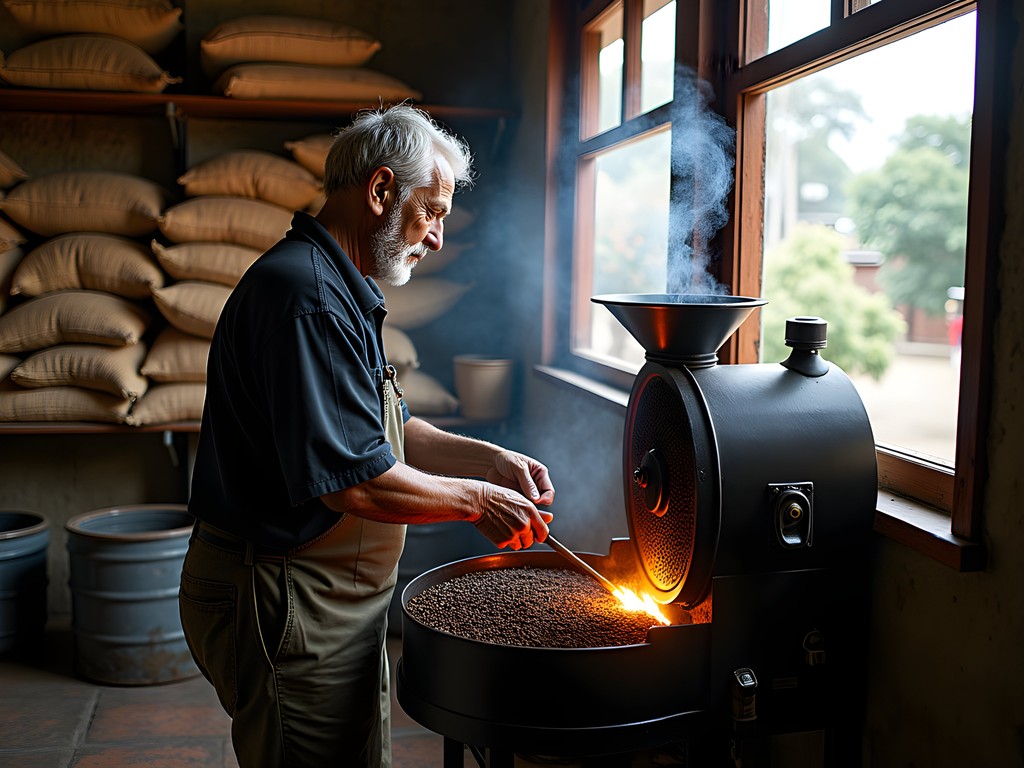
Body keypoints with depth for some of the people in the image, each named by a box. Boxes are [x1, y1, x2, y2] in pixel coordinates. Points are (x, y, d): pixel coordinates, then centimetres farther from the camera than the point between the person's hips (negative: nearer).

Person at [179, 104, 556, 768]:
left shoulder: (341, 292, 14)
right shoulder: (306, 295, -23)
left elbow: (383, 433, 19)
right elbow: (357, 483, -27)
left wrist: (492, 460, 8)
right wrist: (476, 499, -12)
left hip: (339, 599, 11)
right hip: (285, 604, -11)